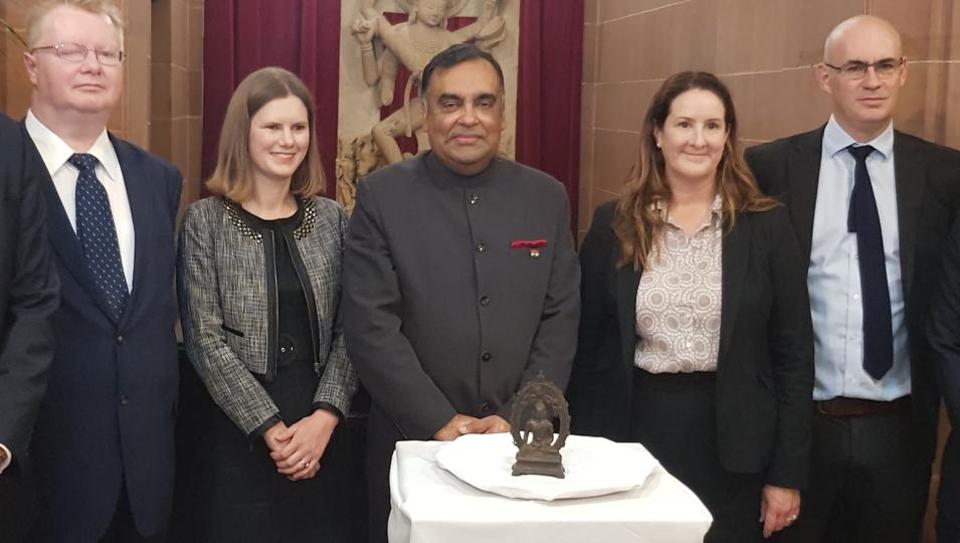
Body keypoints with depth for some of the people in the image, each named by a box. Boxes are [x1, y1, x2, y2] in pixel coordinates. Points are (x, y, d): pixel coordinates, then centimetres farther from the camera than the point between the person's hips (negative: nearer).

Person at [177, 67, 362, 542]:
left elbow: (347, 331, 3)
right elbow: (204, 341, -8)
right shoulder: (205, 221, -3)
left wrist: (325, 417, -10)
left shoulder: (330, 218, 5)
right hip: (239, 434, -3)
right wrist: (270, 427, -13)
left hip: (321, 432, 3)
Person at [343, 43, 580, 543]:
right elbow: (371, 328, -10)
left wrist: (518, 420, -8)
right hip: (412, 443, -2)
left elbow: (560, 320, 1)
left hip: (521, 445, 2)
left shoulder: (546, 197, 3)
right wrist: (443, 423, -14)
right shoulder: (382, 196, -5)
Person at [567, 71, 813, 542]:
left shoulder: (766, 226, -2)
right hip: (635, 432, 1)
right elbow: (588, 348, 3)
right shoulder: (614, 224, 0)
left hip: (732, 446, 0)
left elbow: (793, 355, -1)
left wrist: (787, 474, -3)